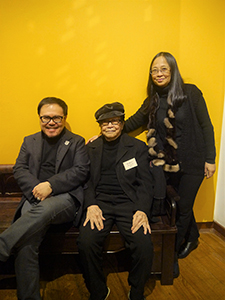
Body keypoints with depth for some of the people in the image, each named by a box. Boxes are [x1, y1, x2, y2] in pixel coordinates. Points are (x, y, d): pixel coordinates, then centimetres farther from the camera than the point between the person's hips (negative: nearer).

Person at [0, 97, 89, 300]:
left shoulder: (77, 142, 14)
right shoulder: (30, 141, 22)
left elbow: (81, 171, 0)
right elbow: (19, 169, 11)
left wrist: (50, 185, -14)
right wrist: (36, 189, -10)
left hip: (66, 198, -2)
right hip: (35, 199, 3)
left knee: (43, 209, -38)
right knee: (25, 245, -24)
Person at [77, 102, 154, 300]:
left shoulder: (138, 147, 9)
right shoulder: (91, 148, 15)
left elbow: (145, 183, 3)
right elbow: (86, 180, 10)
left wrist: (142, 210, -14)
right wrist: (91, 205, -10)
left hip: (128, 202, -1)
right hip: (100, 202, 1)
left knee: (145, 245, -24)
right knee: (86, 243, -25)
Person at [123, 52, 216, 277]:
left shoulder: (190, 93, -7)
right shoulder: (152, 101, 6)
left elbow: (206, 126, -6)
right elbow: (132, 123, 12)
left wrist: (210, 158, -8)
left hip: (192, 163, -4)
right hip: (167, 163, 4)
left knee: (183, 207, 5)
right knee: (180, 206, 13)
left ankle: (170, 256, 22)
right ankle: (192, 238, 42)